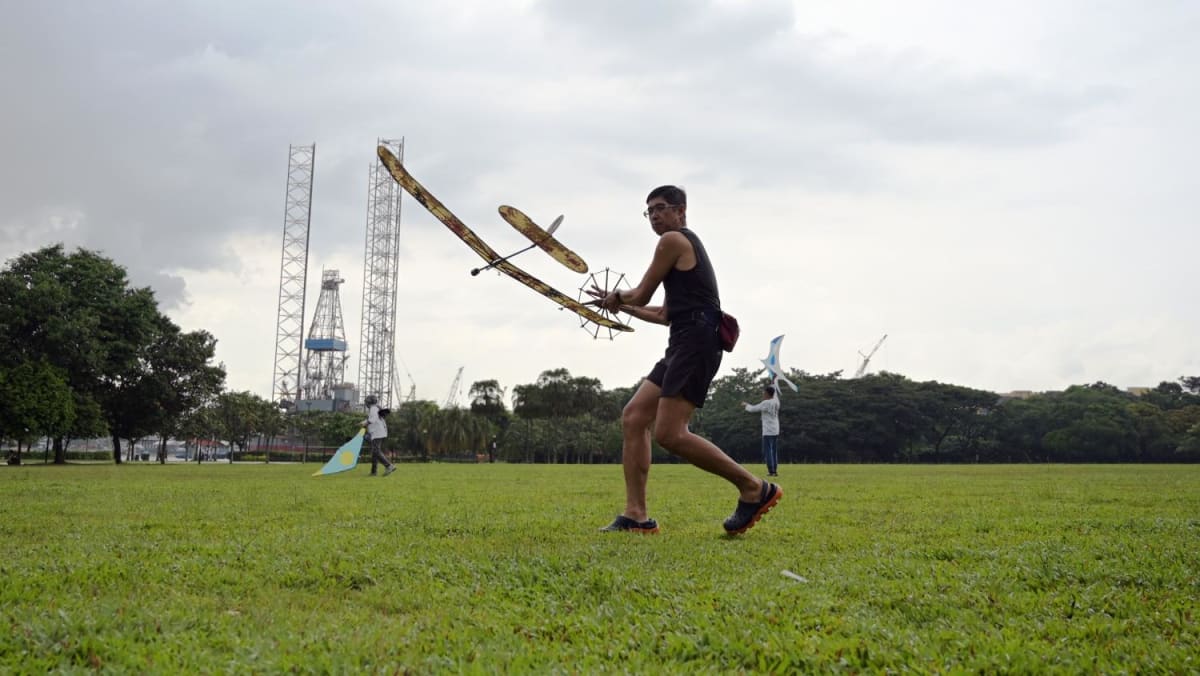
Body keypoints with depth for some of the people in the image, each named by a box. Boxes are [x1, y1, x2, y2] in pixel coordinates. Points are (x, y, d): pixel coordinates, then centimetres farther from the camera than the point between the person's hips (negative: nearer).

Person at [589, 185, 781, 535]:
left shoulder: (673, 240, -2)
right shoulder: (688, 247, 28)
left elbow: (641, 296, 1)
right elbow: (665, 315, 34)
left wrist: (618, 295, 22)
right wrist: (619, 303, 36)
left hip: (695, 340, -11)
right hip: (684, 346, 11)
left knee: (670, 434, -19)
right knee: (633, 418, 3)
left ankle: (754, 488, -9)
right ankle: (636, 515, 0)